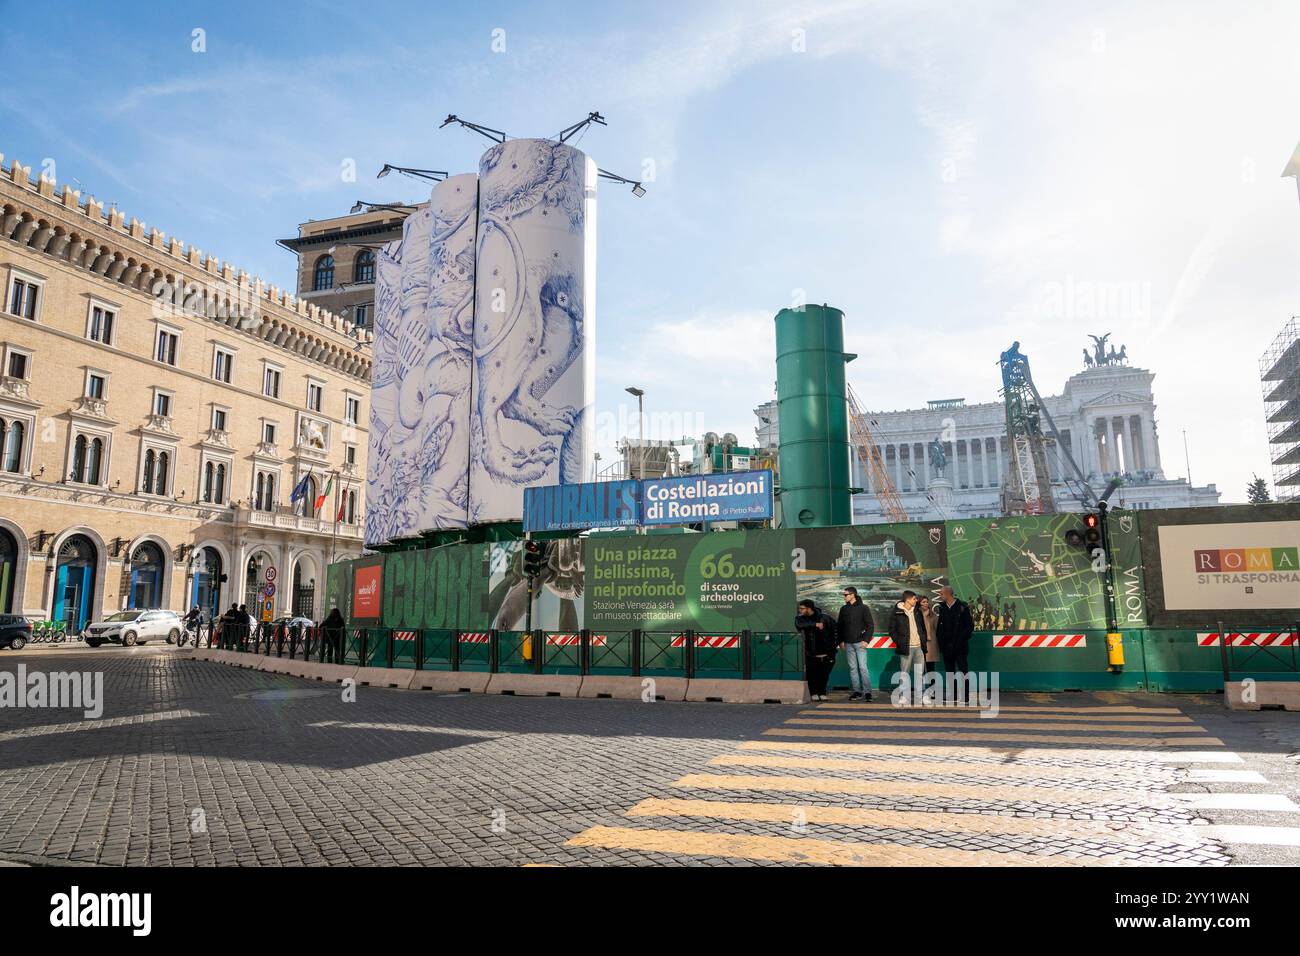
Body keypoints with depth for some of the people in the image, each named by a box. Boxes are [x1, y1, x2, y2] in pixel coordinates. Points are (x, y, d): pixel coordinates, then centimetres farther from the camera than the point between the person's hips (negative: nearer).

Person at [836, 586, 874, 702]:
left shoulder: (863, 608, -3)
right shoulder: (844, 609, 11)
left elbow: (870, 625, -4)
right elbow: (839, 626, 16)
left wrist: (866, 640, -12)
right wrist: (841, 640, 8)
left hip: (860, 642, -5)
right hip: (848, 643, 5)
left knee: (863, 667, -9)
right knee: (852, 668, 6)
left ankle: (867, 692, -7)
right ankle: (857, 691, 11)